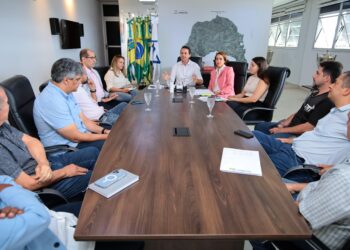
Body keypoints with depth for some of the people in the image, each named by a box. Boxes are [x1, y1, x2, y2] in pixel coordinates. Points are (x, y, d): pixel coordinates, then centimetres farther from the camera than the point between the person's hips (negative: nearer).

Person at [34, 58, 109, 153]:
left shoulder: (66, 93, 5)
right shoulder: (52, 100, -25)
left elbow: (84, 120, 9)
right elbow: (75, 137, -23)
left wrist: (104, 131, -5)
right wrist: (106, 136, -15)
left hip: (81, 136, 9)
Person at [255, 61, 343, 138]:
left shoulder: (327, 101, -24)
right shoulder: (316, 92, 7)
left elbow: (309, 127, -25)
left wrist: (281, 130, -18)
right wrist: (285, 122, -1)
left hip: (299, 135, -10)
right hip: (291, 124, 10)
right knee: (259, 126, 12)